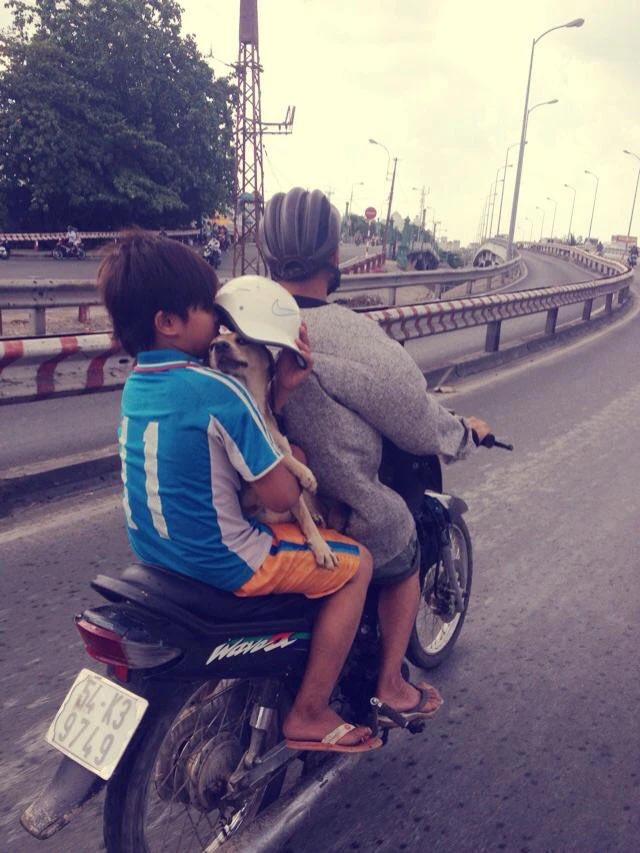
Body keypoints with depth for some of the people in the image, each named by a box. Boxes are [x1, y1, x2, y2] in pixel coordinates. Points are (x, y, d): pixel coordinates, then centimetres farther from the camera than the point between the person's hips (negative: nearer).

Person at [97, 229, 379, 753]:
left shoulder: (136, 383, 2)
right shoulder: (217, 391, -25)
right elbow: (281, 497, -20)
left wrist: (281, 389, -7)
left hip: (154, 549, 9)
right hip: (221, 563, -9)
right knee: (357, 564, 6)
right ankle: (309, 714, 12)